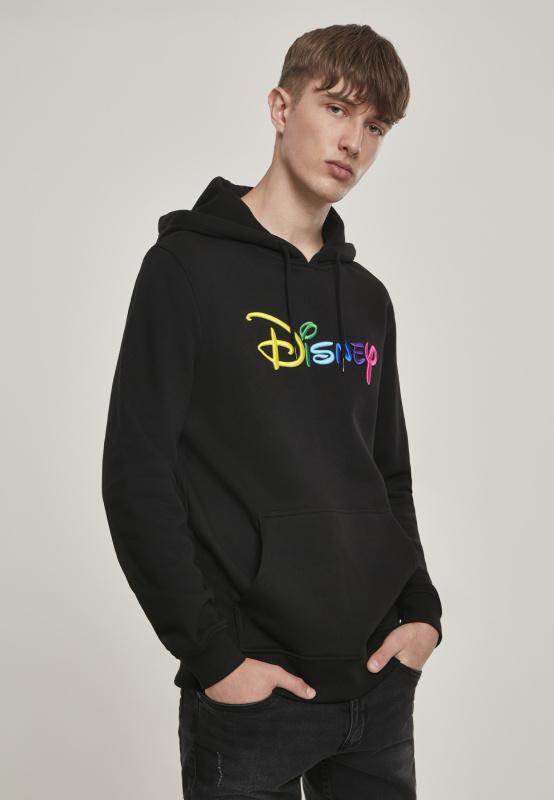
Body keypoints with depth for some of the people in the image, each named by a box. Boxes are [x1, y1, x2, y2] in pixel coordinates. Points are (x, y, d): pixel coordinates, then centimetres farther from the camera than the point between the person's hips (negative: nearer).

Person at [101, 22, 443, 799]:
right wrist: (211, 653, -14)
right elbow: (137, 476, -11)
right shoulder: (189, 266, -6)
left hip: (381, 684, 6)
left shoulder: (369, 299, 12)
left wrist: (422, 610, 4)